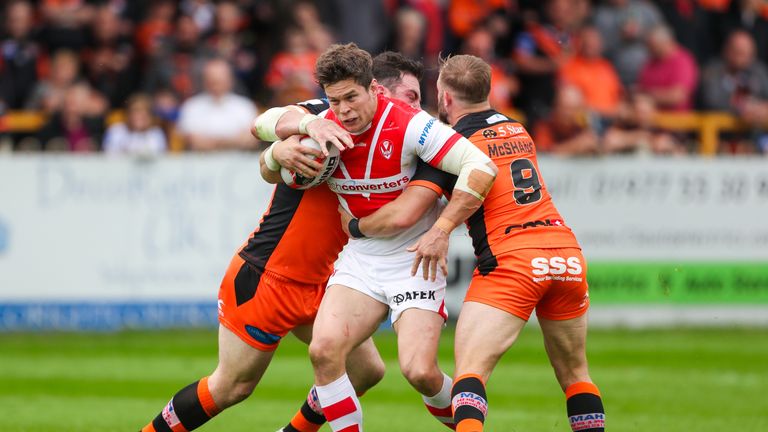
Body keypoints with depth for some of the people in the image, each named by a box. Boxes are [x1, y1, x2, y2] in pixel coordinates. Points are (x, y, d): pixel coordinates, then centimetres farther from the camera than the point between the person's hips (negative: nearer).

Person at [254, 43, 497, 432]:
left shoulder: (409, 126, -20)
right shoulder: (328, 128, -3)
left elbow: (480, 168, -25)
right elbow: (266, 122, -6)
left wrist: (441, 231, -26)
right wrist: (308, 124, -25)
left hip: (414, 263, -5)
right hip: (359, 260, 5)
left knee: (419, 371, -16)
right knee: (324, 349, -18)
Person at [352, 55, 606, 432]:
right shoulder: (517, 130, 20)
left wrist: (356, 226, 12)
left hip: (511, 260, -6)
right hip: (567, 253, 6)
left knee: (469, 372, -9)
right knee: (574, 373, 18)